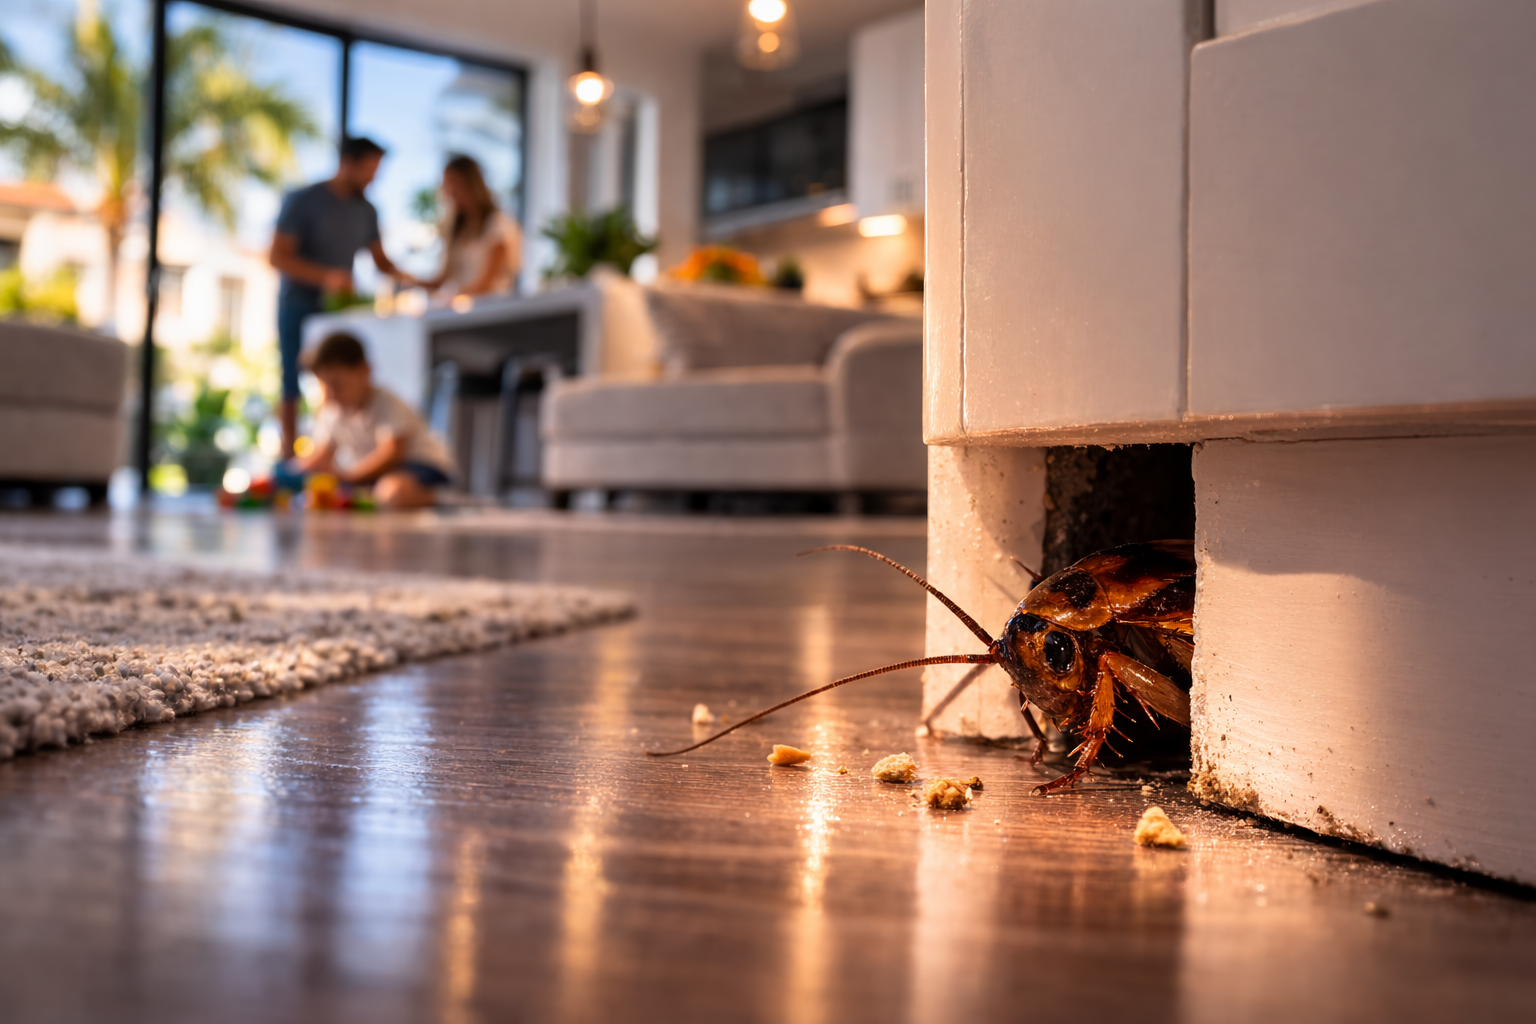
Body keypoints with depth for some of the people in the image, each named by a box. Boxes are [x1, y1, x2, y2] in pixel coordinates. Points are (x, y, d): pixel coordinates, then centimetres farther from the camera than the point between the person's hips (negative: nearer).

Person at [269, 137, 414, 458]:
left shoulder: (366, 211, 10)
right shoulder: (302, 202, -6)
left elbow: (380, 260, 17)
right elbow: (278, 257, -12)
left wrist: (403, 277, -5)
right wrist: (326, 277, -26)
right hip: (300, 307, -4)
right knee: (294, 386, -2)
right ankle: (289, 453, 5)